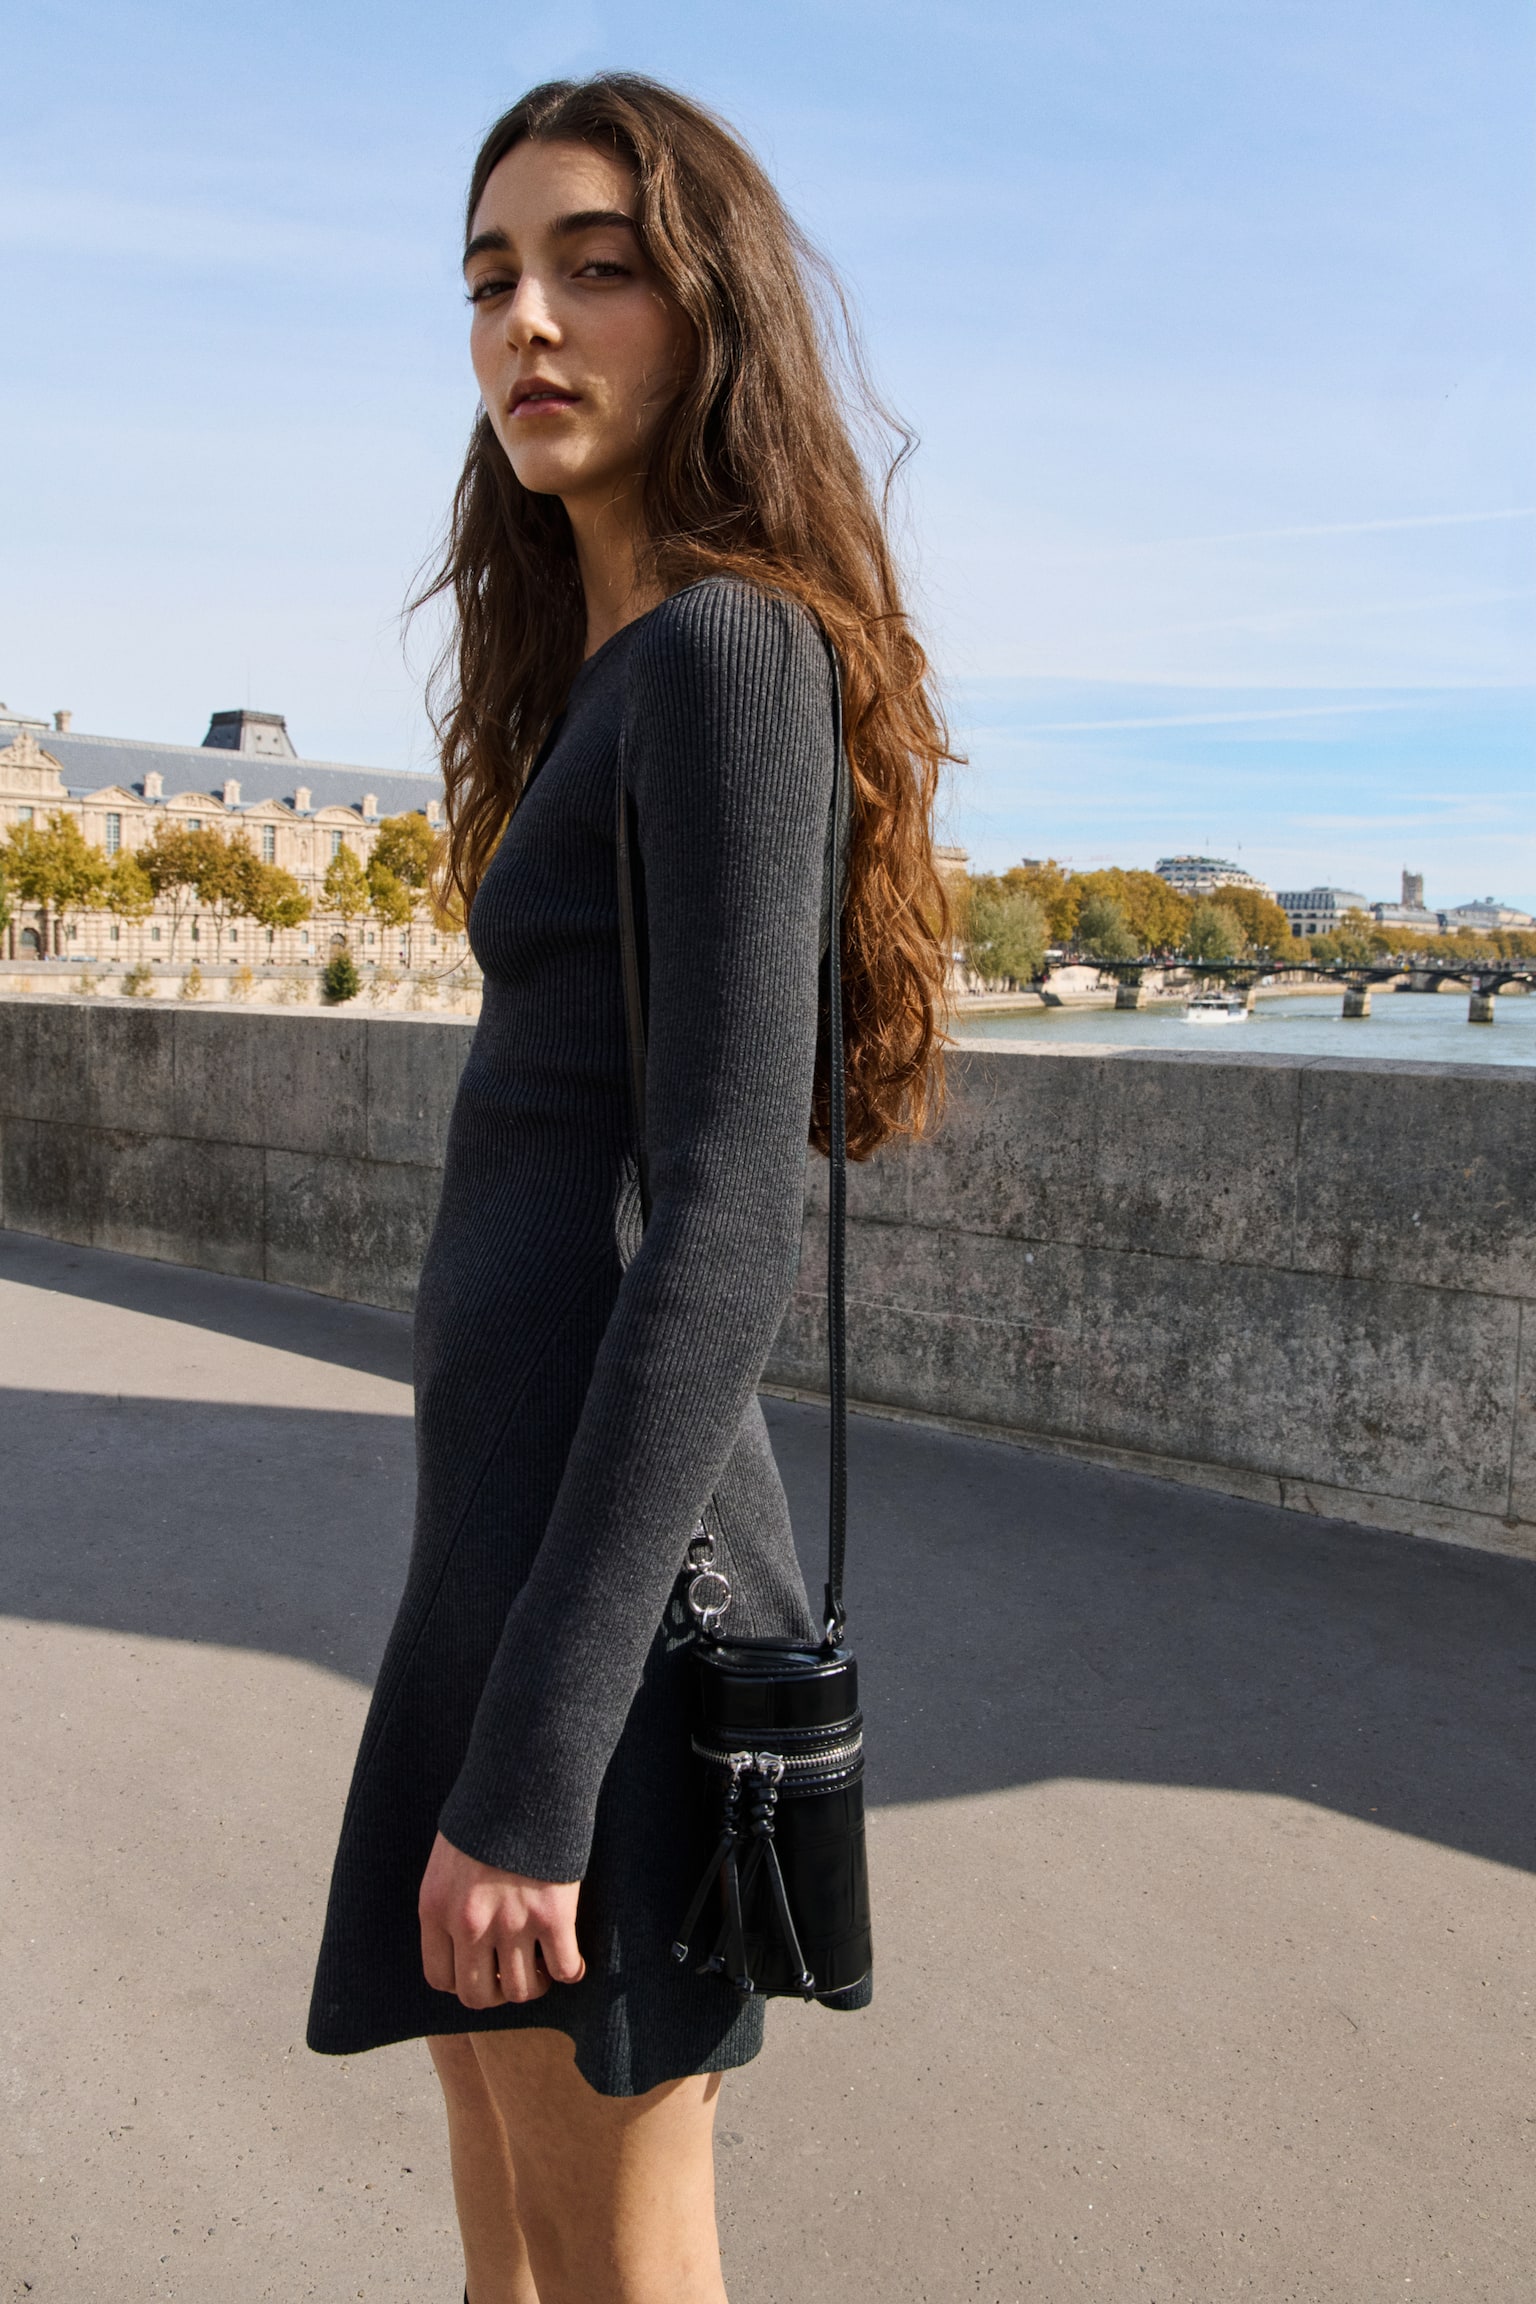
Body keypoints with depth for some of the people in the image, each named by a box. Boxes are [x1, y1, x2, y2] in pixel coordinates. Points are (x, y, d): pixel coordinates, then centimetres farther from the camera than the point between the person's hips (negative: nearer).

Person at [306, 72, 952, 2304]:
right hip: (543, 1509, 10)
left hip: (600, 1554, -10)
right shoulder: (625, 676, 15)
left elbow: (731, 1225, -22)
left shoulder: (729, 651, -13)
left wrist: (528, 1760, -22)